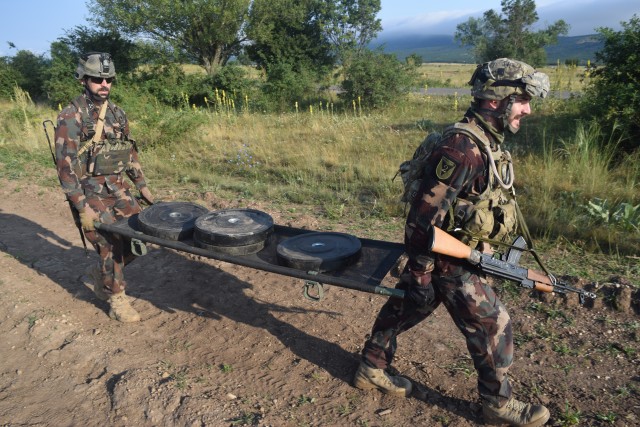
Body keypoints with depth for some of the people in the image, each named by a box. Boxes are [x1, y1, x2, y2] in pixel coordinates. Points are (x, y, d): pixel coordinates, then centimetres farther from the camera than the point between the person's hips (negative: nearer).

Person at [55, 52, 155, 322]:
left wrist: (142, 185, 13)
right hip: (89, 193, -6)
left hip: (118, 188, 7)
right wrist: (82, 207, -21)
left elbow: (129, 151, 17)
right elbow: (65, 164, -17)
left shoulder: (117, 113, 8)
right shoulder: (71, 117, -12)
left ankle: (100, 272, 30)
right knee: (111, 244, -5)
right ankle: (117, 300, 15)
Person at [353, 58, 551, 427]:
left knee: (404, 309, 19)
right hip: (448, 260, -9)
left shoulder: (487, 141, 6)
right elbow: (424, 216, -27)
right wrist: (420, 275, -22)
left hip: (456, 254, 9)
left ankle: (372, 369, 38)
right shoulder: (463, 148, -27)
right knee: (493, 326, 6)